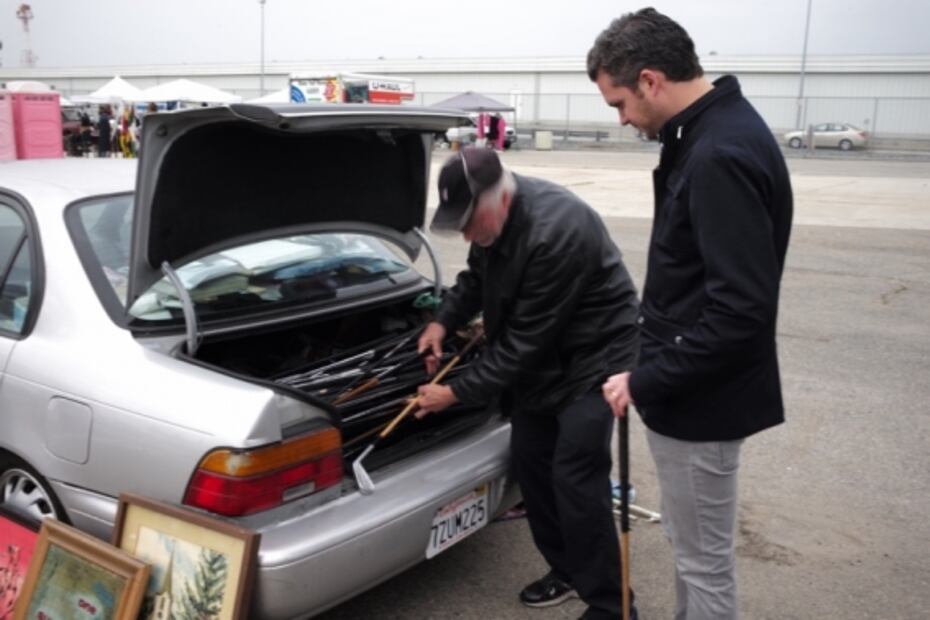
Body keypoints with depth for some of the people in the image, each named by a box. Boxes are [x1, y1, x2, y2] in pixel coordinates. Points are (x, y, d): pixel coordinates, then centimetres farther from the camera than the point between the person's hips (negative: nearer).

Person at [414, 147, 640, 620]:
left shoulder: (557, 232, -34)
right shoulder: (494, 216, -6)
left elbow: (524, 340, -29)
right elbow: (477, 277, 14)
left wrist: (457, 392, -22)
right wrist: (443, 321, -2)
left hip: (593, 355, -9)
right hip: (541, 359, 9)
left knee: (575, 476, -10)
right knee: (528, 458, 10)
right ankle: (566, 569, 28)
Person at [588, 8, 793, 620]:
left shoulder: (721, 154, -25)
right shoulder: (712, 133, 7)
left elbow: (741, 311, -29)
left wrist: (646, 384, -19)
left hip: (702, 400, -10)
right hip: (692, 387, 10)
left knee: (705, 560, 8)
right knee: (692, 547, 25)